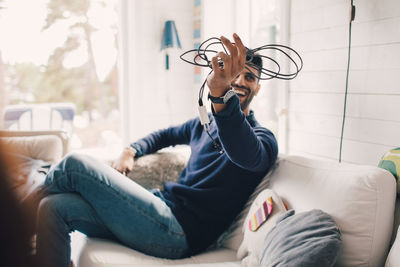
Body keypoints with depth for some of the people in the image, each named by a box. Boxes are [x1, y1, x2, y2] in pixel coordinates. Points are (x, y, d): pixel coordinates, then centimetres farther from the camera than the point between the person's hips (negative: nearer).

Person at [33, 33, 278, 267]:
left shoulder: (262, 137, -4)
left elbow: (248, 155, -31)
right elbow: (166, 135, 39)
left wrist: (222, 95, -48)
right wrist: (131, 151, 17)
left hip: (180, 233, -7)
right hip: (162, 210, 8)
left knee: (75, 165, -15)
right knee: (53, 207, -12)